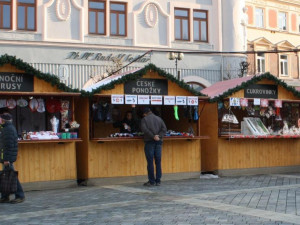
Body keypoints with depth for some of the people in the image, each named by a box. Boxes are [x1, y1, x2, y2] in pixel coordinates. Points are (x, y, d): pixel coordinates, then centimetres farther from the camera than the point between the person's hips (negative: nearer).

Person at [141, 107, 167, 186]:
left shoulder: (144, 119, 2)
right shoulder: (159, 119, 13)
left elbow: (144, 129, -14)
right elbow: (164, 129, 2)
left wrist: (153, 136, -15)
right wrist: (159, 136, -7)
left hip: (149, 142, -4)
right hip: (159, 142, 4)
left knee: (150, 162, -2)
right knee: (158, 161, 7)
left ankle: (152, 181, -2)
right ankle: (158, 181, 9)